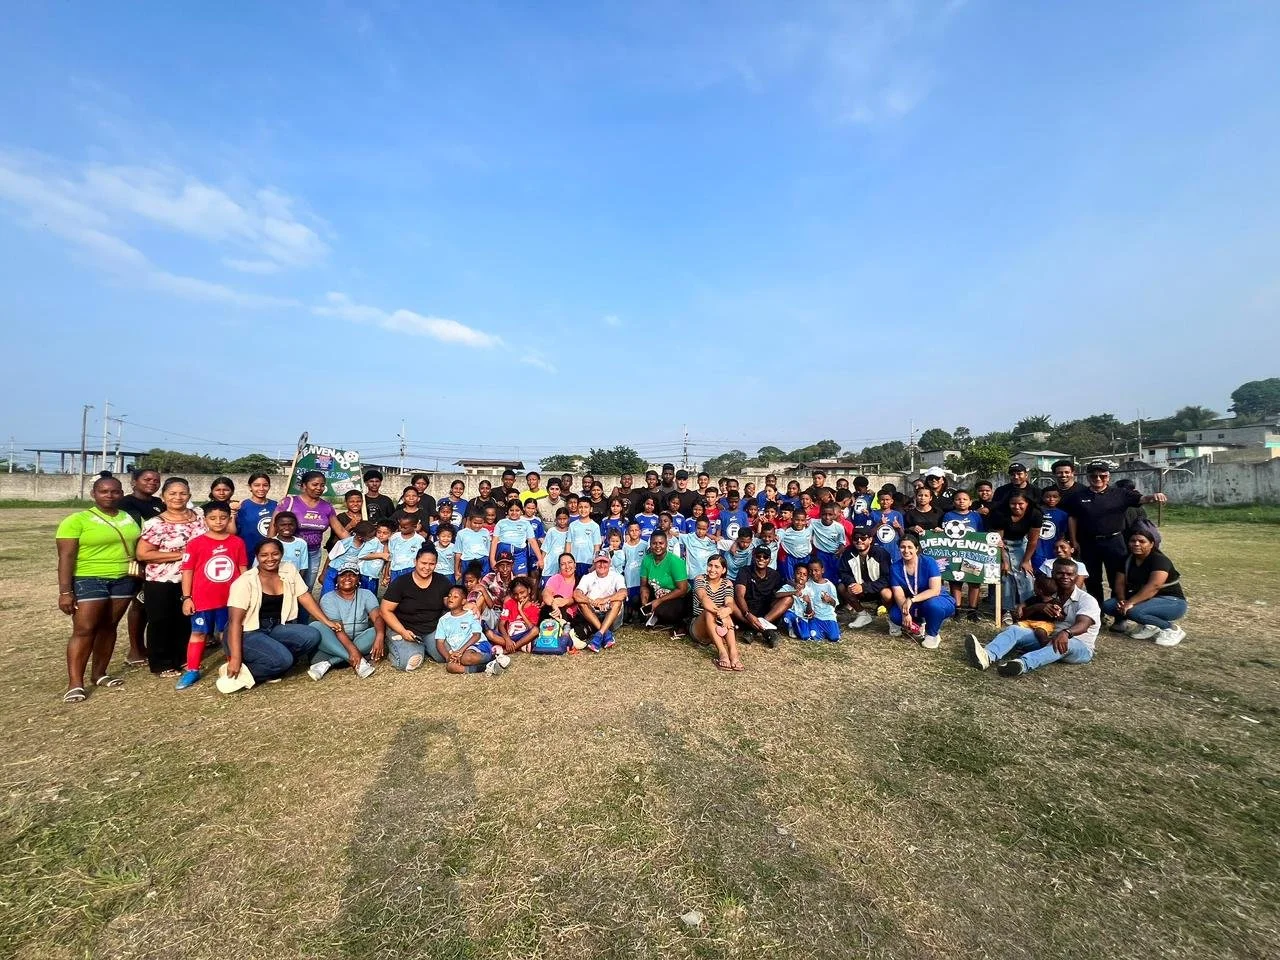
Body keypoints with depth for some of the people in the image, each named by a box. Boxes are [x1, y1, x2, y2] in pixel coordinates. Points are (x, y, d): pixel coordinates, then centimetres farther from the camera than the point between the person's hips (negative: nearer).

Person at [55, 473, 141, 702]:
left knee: (108, 627, 10)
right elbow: (65, 557, -9)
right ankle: (75, 683, 2)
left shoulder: (131, 519, 8)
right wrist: (65, 591, -14)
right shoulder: (77, 520, -6)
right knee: (84, 630, -5)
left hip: (124, 580, 4)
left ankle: (99, 674, 20)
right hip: (88, 580, -4)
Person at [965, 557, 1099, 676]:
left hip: (1079, 648, -4)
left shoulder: (1086, 600, -5)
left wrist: (1066, 632, -49)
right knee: (1014, 629, -23)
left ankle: (1022, 664, -68)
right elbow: (1021, 614, 4)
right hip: (1047, 640, 4)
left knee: (1065, 643, -40)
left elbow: (1083, 625, -27)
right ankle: (987, 656, -55)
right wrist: (1038, 607, -17)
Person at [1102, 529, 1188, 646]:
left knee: (1134, 611, -34)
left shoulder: (1159, 560, -19)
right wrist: (1122, 600, -20)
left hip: (1171, 602, -7)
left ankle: (1172, 629, -9)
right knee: (1107, 606, -12)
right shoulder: (1128, 559, 3)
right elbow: (1120, 582, -2)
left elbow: (1153, 586, -32)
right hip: (1144, 600, 7)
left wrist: (1130, 602, -37)